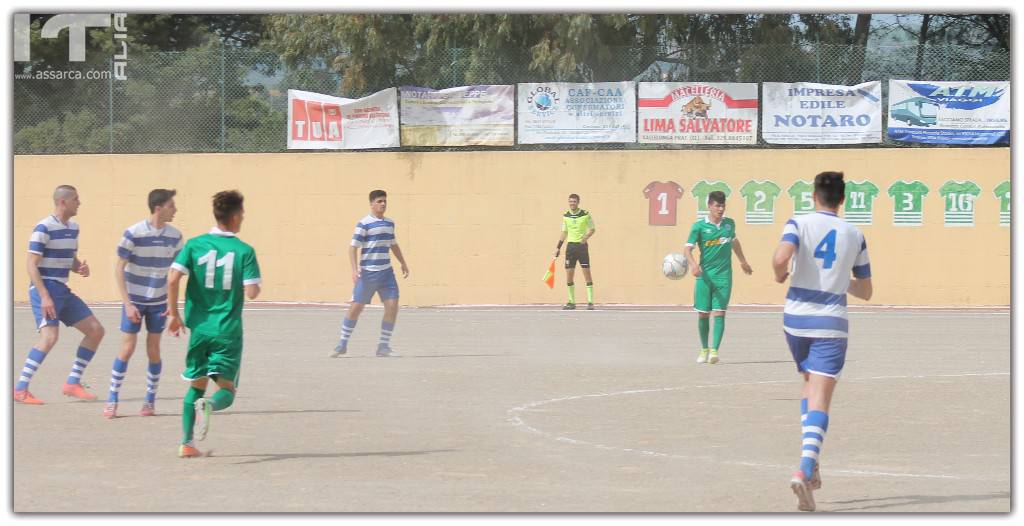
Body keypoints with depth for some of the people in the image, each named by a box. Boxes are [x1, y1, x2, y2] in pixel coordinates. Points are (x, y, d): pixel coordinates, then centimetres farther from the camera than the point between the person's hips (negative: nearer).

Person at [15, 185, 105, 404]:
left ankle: (73, 383, 11)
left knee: (96, 330, 6)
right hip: (45, 289, -9)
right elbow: (32, 265, -17)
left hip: (62, 291, 9)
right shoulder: (44, 228, -14)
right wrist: (44, 297, -24)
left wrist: (81, 268, 1)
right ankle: (20, 390, -18)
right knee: (50, 336, -23)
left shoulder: (73, 228, 13)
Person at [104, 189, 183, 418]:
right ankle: (112, 401, 5)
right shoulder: (133, 234, -15)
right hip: (134, 301, -3)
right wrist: (127, 304, -15)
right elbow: (119, 269, -11)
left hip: (159, 302, 3)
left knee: (153, 350, 3)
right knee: (127, 349, -5)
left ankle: (150, 401, 15)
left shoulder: (174, 236, -3)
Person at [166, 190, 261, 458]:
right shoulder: (244, 251, -6)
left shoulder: (195, 245, 0)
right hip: (228, 331, -3)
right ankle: (207, 405, -34)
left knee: (196, 385, 19)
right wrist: (255, 284, 12)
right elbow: (251, 292, -12)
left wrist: (174, 313, 0)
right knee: (225, 390, 1)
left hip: (199, 328, 3)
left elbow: (173, 278, -10)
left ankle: (186, 443, 13)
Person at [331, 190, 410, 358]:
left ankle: (383, 346, 4)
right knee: (356, 307, -3)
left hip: (386, 272, 5)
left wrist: (403, 263, 29)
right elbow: (353, 246, -12)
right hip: (367, 273, -5)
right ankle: (343, 344, 13)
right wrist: (354, 269, -21)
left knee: (392, 306, -6)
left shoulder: (390, 223, 12)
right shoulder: (364, 224, -9)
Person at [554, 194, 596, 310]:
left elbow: (592, 229, 5)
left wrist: (586, 237, -14)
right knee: (569, 274, 0)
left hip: (582, 245, -4)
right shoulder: (566, 216, 7)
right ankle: (571, 302, 9)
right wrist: (558, 247, 13)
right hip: (570, 246, 4)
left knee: (586, 273, -7)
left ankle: (590, 302, -3)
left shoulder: (585, 215, -3)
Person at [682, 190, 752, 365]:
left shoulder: (729, 223, 7)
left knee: (719, 313, -9)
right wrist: (693, 264, -32)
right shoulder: (699, 226, -5)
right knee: (703, 314, 4)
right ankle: (704, 350, 21)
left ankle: (714, 351, -14)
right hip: (704, 276, -1)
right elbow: (687, 248, -13)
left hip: (724, 276, 1)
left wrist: (742, 261, 38)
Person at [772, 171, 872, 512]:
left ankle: (811, 464, 16)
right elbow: (865, 291, 13)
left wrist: (780, 276, 0)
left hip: (796, 318, 1)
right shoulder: (854, 236, 6)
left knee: (810, 384, 23)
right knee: (820, 397, -7)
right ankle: (805, 468, -27)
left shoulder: (800, 223, -2)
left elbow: (780, 258, -21)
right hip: (831, 323, -1)